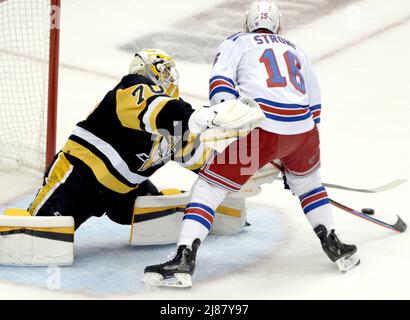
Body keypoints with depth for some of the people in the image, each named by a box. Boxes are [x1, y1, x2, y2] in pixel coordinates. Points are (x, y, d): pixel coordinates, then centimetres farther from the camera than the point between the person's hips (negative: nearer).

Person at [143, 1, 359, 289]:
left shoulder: (236, 43, 20)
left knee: (209, 186, 6)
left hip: (260, 128, -4)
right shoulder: (296, 50, 33)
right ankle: (335, 248, 31)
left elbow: (221, 82, 0)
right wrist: (292, 158, 39)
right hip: (302, 129, 4)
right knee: (308, 182, 33)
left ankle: (183, 260, -5)